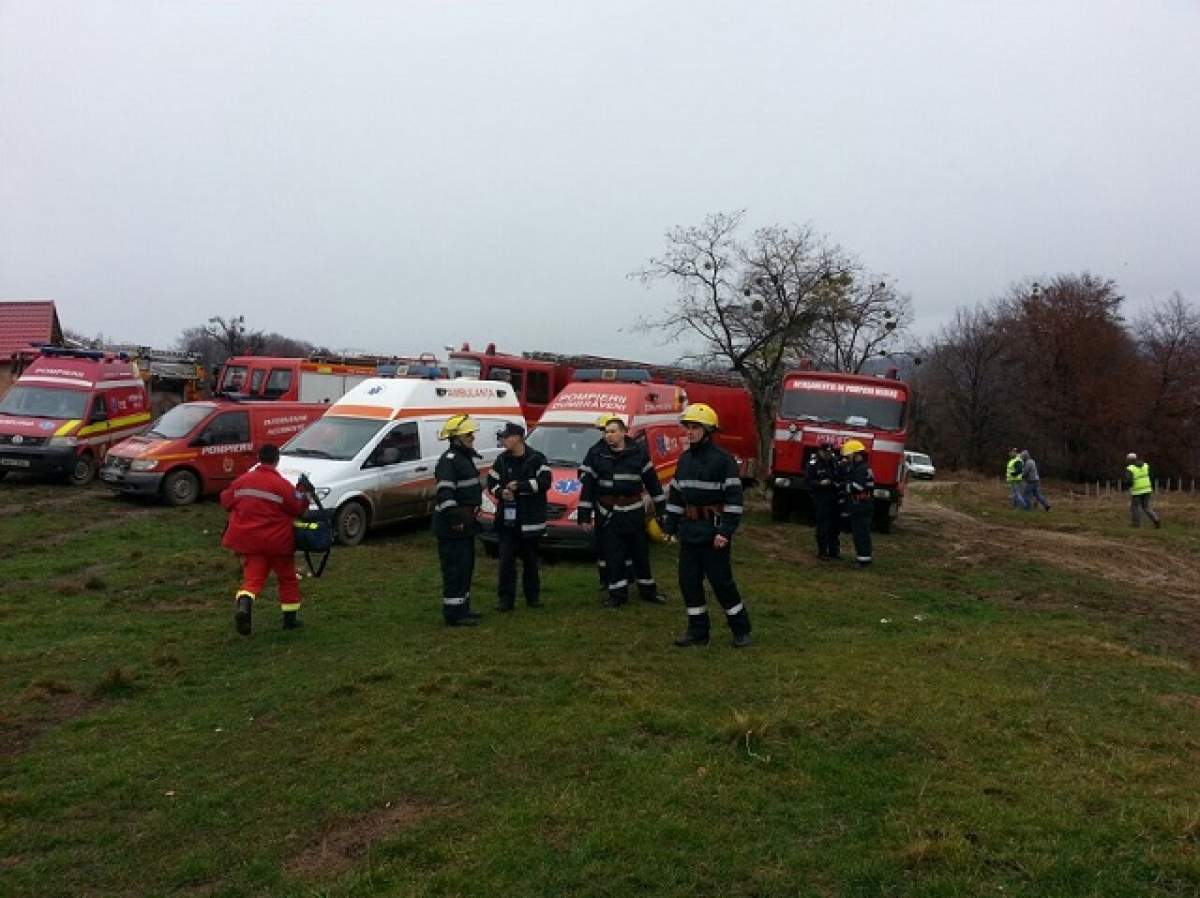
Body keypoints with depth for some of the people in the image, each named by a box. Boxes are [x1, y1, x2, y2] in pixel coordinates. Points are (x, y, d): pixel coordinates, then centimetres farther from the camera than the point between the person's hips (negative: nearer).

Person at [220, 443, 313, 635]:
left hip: (250, 541, 3)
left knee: (253, 578, 5)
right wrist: (305, 495, 9)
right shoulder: (282, 485, -15)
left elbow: (226, 501, 12)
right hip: (277, 541, -3)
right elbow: (298, 508, -9)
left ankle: (243, 604, -27)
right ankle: (290, 618, 21)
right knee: (287, 578, 15)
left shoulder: (242, 481, 1)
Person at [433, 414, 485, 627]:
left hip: (466, 524, 10)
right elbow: (445, 494, -23)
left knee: (466, 567, 16)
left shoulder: (466, 458, 17)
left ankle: (463, 608, 26)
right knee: (456, 568, -7)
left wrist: (472, 518, 21)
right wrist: (455, 519, -26)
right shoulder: (449, 460, -15)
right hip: (452, 527, -10)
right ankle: (453, 614, -2)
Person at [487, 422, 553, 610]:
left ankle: (533, 596, 22)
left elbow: (544, 482, -15)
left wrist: (519, 486, -18)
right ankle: (506, 598, 5)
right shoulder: (502, 460, 8)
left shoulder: (536, 458, -5)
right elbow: (492, 481, 12)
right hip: (506, 518, 3)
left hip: (530, 519, -3)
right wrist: (501, 492, -9)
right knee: (506, 559, -1)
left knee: (530, 559, 9)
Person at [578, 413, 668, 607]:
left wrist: (661, 507, 7)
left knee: (641, 553, 10)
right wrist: (584, 515, -5)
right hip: (608, 514, -1)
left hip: (634, 513, 1)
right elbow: (586, 485, -2)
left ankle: (648, 590, 23)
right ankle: (618, 593, 13)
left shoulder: (638, 452, 1)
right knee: (613, 556, 2)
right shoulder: (596, 453, -2)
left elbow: (652, 480, 8)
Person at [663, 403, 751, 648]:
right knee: (688, 581, 7)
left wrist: (725, 531, -19)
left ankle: (741, 630, 15)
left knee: (721, 581, -1)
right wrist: (670, 526, 13)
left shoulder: (722, 459, -11)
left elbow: (734, 498, -14)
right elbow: (675, 494, 17)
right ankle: (698, 631, 19)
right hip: (689, 530, 7)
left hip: (713, 529, -7)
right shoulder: (684, 459, 11)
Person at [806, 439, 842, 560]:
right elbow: (808, 480, -9)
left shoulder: (835, 462, 9)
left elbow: (841, 477, 16)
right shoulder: (813, 464, -6)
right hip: (820, 499, -5)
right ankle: (822, 552, 7)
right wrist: (820, 483, -23)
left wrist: (839, 484, -4)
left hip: (834, 498, 5)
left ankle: (833, 550, 22)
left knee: (835, 525, 10)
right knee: (823, 526, -3)